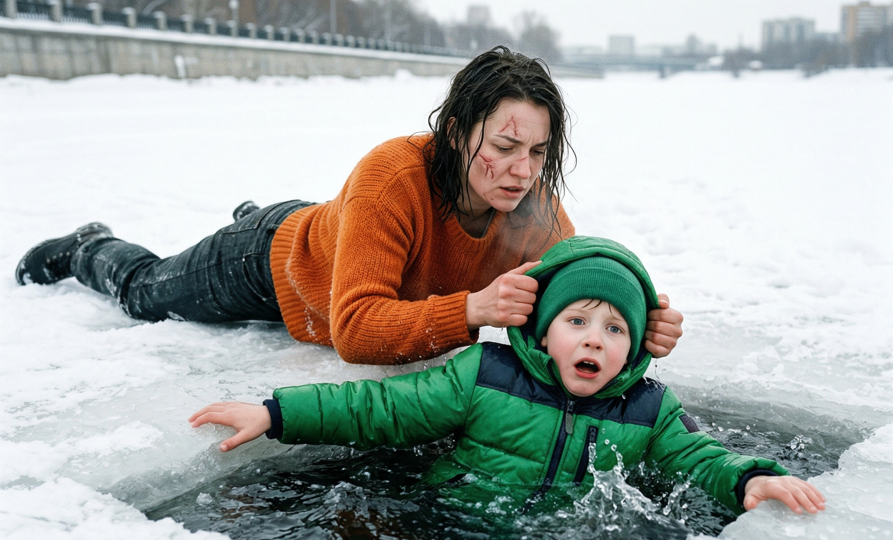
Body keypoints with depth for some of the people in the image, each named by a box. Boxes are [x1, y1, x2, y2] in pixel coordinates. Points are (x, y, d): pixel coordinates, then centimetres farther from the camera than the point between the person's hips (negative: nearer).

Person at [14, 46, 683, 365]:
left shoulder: (537, 208, -28)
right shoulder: (393, 177, -44)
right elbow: (355, 327, -47)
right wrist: (471, 310, -59)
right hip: (278, 261, -4)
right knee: (146, 292, 24)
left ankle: (253, 214, 65)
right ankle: (89, 247, 55)